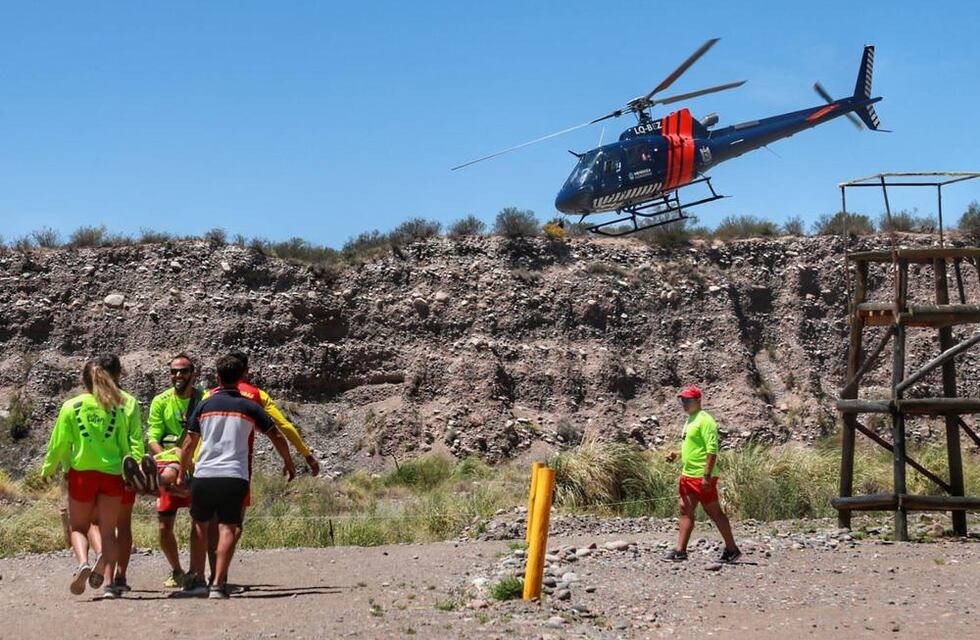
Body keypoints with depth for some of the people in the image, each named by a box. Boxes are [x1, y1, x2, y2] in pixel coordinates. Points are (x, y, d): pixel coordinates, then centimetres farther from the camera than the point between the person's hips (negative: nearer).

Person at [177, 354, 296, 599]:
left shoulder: (204, 405, 7)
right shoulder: (249, 407, 6)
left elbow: (188, 444, 9)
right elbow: (277, 437, 8)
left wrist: (181, 475, 20)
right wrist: (289, 464, 22)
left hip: (204, 475, 1)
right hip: (235, 476, -1)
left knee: (200, 524, 16)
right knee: (227, 528, -2)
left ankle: (196, 580, 10)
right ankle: (218, 584, -12)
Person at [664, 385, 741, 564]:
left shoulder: (704, 420, -15)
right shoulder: (690, 420, 15)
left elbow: (712, 449, -21)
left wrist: (707, 476, -25)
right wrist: (677, 455, 10)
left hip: (702, 477, -9)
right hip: (687, 475, 9)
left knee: (714, 512, 0)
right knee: (686, 512, 6)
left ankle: (732, 550, 9)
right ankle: (680, 551, 8)